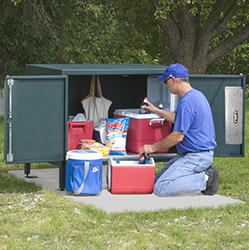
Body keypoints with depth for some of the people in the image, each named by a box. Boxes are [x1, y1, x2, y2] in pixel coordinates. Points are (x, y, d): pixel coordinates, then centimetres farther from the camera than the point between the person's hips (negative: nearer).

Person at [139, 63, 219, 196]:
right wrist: (155, 110, 35)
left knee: (160, 188, -18)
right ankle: (203, 173, 7)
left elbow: (178, 136, -21)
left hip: (196, 157, -10)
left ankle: (205, 179, -11)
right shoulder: (197, 95, 12)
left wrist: (153, 147, -9)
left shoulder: (187, 102, -21)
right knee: (157, 180, 11)